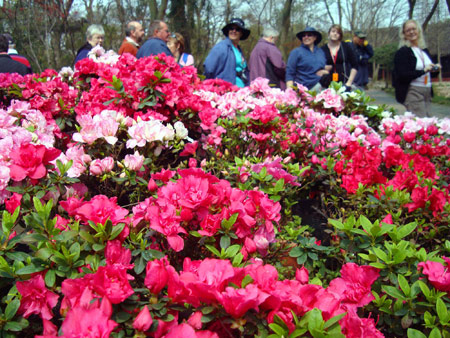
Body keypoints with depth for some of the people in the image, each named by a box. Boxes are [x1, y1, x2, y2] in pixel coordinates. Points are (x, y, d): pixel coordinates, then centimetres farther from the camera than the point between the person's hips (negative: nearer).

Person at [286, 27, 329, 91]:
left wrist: (325, 71, 2)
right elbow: (289, 73, -3)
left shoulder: (321, 51, 15)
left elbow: (325, 67, 27)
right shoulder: (296, 52, 2)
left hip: (320, 88, 4)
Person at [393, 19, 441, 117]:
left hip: (427, 91, 7)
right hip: (413, 92, -7)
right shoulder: (402, 52, -6)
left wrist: (435, 69, 3)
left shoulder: (425, 51, 16)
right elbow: (402, 76, -16)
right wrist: (424, 70, -19)